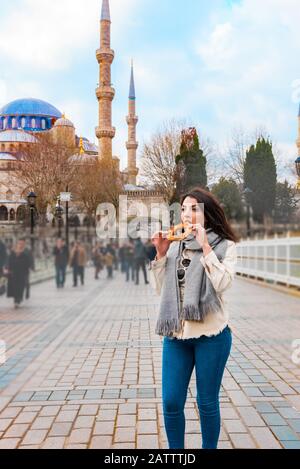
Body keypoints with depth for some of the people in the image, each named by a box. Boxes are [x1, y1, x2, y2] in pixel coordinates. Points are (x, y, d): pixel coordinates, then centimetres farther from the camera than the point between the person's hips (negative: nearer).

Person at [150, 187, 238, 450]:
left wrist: (205, 247, -18)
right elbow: (160, 289, 7)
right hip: (175, 335, 4)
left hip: (211, 335, -3)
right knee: (171, 403, 8)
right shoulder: (175, 245, 8)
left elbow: (222, 284, -17)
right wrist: (160, 254, -3)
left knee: (207, 403, 11)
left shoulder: (224, 246, -2)